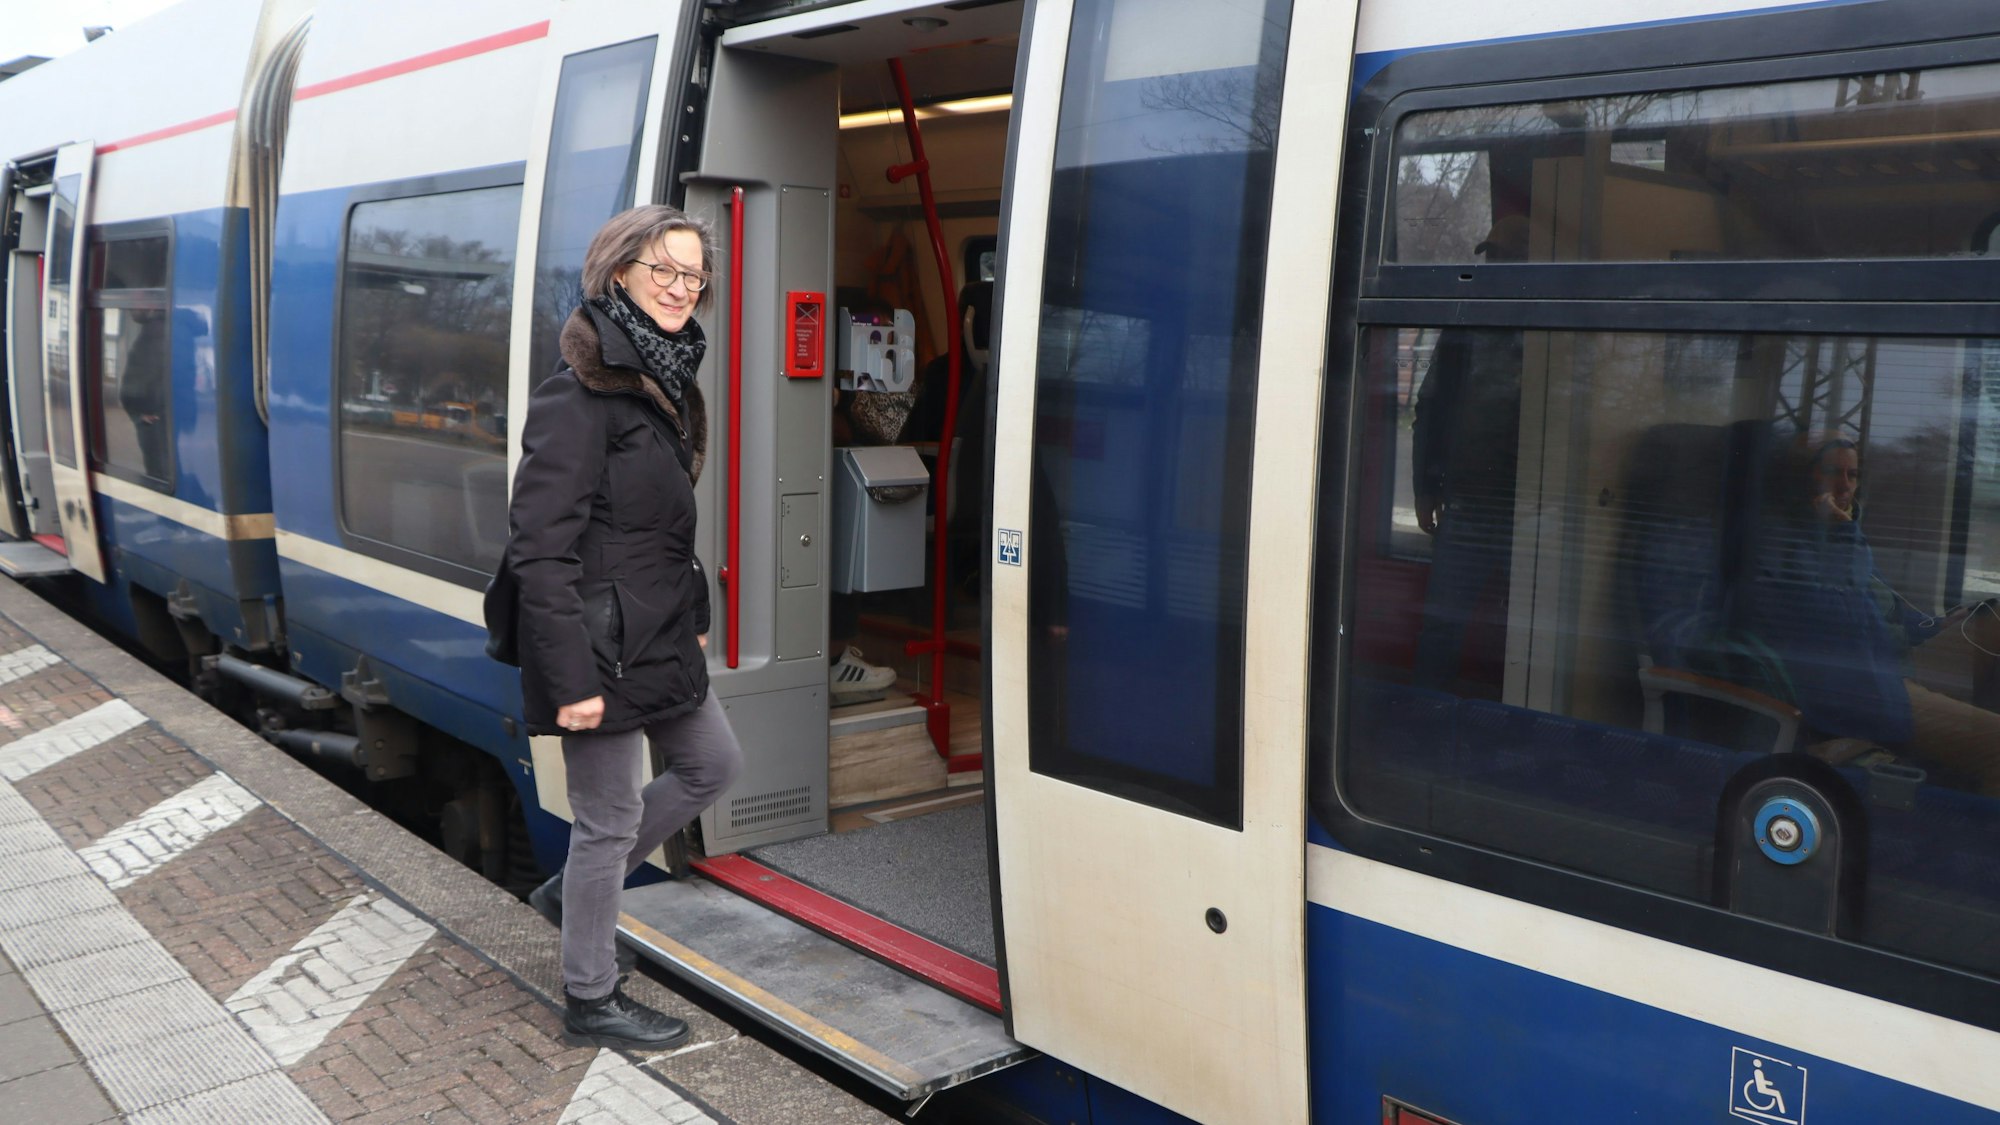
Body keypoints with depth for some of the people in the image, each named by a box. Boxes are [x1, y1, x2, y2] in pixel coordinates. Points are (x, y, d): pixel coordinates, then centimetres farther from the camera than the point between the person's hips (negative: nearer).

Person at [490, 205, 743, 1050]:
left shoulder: (661, 380, 10)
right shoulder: (581, 392, -19)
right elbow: (540, 550, -22)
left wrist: (693, 617, 17)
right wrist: (571, 679, -24)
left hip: (657, 637, 10)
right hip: (601, 646, -9)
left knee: (713, 765, 21)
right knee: (611, 818, 4)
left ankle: (574, 890, 35)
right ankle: (591, 1004, 23)